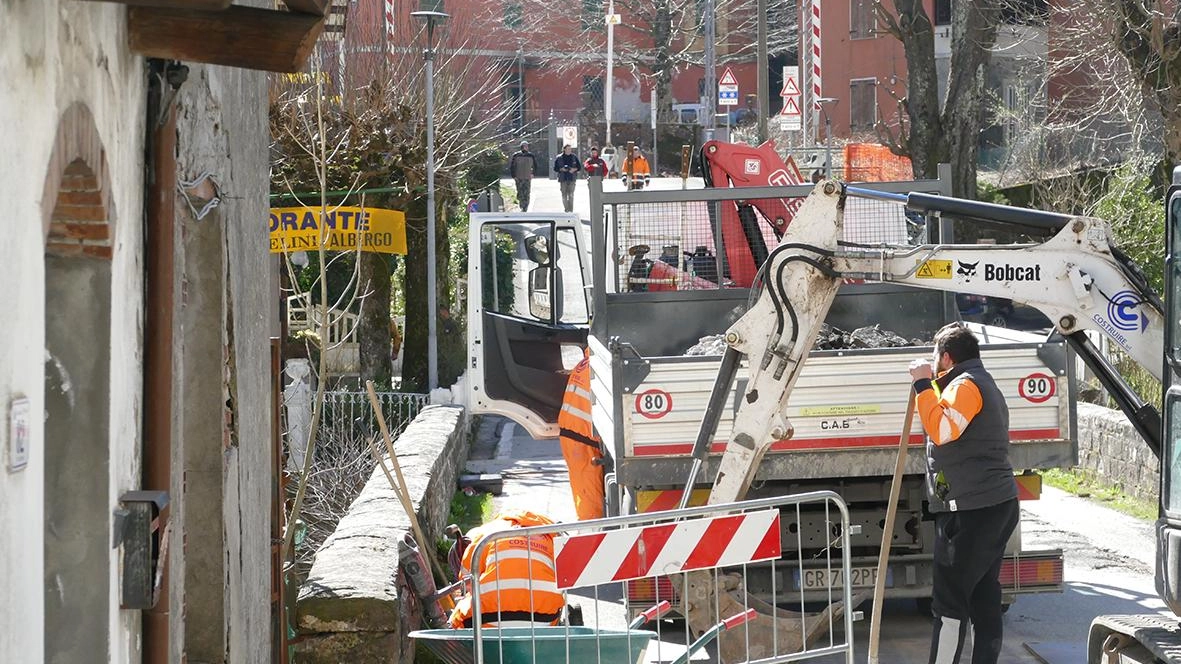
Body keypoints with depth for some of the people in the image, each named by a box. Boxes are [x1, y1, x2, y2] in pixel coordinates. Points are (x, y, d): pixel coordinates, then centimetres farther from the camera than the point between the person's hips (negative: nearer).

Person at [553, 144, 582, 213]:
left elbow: (579, 167, 12)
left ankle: (571, 210, -6)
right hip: (563, 179, 0)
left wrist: (574, 169, -8)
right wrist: (561, 169, -11)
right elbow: (555, 168, 7)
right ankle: (566, 210, 5)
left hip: (572, 179, 0)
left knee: (571, 195, -8)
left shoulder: (574, 157, 9)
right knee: (564, 194, -2)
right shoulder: (559, 158, 5)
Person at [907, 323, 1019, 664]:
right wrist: (932, 384, 31)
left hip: (971, 511, -10)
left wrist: (924, 383, -18)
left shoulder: (965, 384, -10)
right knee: (984, 599, 10)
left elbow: (942, 429, -26)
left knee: (949, 601, -10)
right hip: (997, 505, 11)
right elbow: (947, 425, 39)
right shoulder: (984, 383, 24)